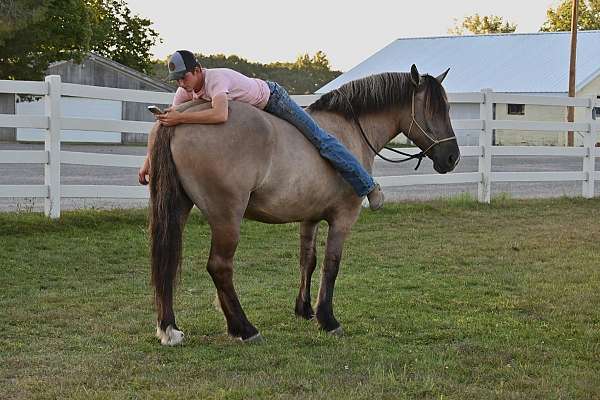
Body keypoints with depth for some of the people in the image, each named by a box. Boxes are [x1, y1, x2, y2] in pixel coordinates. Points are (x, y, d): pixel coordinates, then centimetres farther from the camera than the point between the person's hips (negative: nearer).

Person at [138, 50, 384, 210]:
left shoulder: (216, 79, -40)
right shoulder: (186, 91, -16)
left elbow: (220, 115, -60)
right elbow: (165, 123, -12)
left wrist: (180, 118, -60)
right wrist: (148, 161, -21)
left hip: (272, 98, -8)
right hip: (254, 112, 8)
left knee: (320, 140, -6)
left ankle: (368, 186, 3)